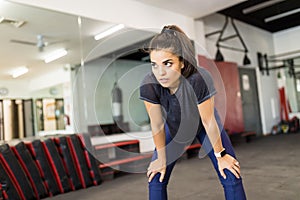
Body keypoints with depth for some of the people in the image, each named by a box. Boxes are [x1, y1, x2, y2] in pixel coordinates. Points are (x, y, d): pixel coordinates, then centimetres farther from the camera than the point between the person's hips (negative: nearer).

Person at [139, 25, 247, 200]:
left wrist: (220, 155, -10)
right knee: (156, 180, 0)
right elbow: (157, 125, -20)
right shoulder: (149, 85, -33)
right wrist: (162, 159, -6)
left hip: (203, 124, -1)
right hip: (174, 127, 2)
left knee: (232, 178, -5)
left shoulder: (200, 79, -40)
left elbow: (208, 122, -26)